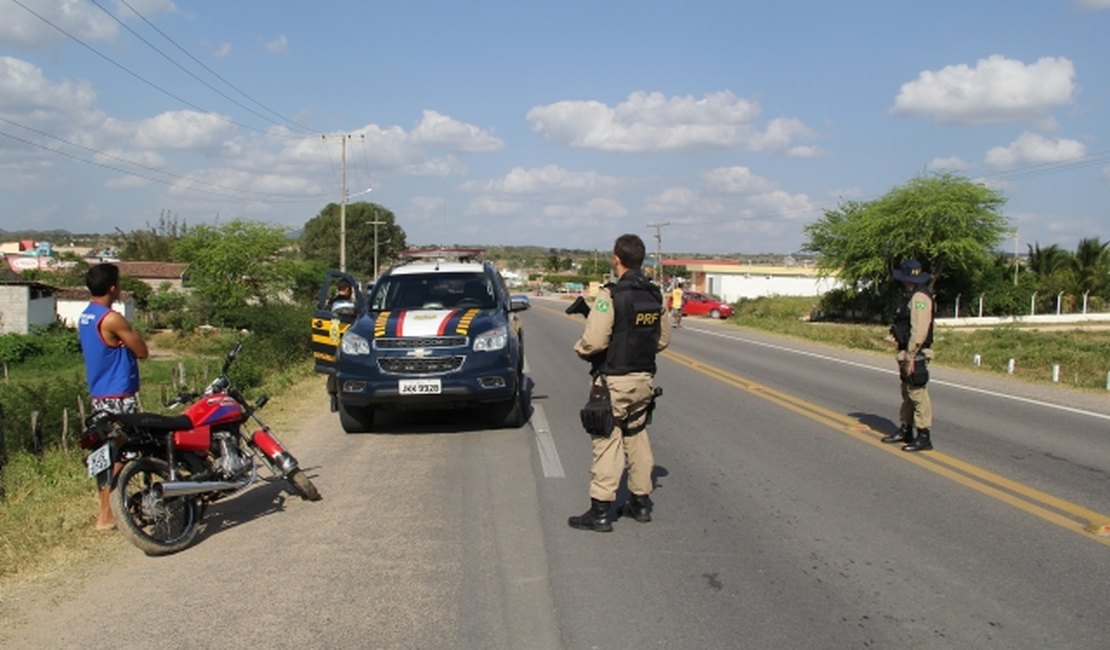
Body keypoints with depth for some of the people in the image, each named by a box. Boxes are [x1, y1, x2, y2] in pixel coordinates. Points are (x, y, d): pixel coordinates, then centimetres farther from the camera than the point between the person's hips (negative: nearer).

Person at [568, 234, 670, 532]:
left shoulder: (611, 295, -18)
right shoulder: (655, 296, 4)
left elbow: (593, 341, -22)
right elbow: (663, 339, 11)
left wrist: (580, 348, -2)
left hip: (614, 381, -7)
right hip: (644, 378, 7)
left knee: (607, 443, -2)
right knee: (637, 439, 17)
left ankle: (600, 512, 2)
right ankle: (641, 503, 25)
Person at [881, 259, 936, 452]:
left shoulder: (920, 298, -17)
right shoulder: (915, 297, 16)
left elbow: (919, 330, -24)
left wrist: (910, 357, -23)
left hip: (915, 356, -11)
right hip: (909, 355, 11)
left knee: (918, 395, -7)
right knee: (908, 394, 18)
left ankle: (924, 437, -3)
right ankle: (906, 431, 28)